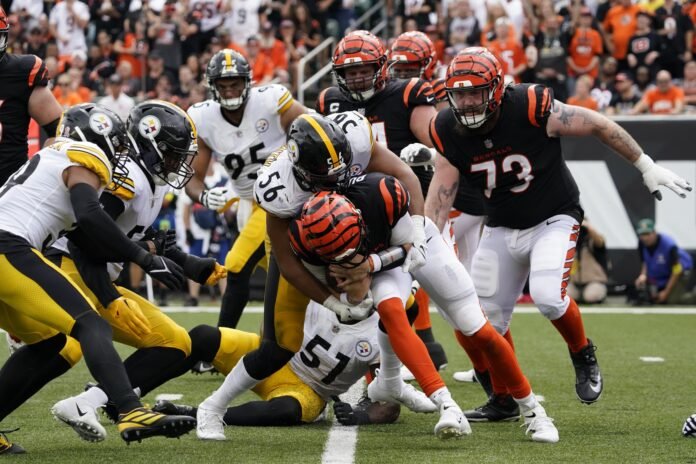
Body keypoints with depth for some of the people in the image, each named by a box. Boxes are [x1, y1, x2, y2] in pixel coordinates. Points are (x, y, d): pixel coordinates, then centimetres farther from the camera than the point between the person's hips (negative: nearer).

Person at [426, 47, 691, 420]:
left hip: (553, 220, -5)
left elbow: (598, 125, -14)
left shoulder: (531, 109, -25)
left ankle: (583, 356, 4)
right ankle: (502, 399, 23)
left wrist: (647, 168, -7)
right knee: (483, 318, 0)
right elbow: (439, 198, -8)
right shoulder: (448, 131, -13)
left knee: (547, 295, -27)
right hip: (502, 228, 5)